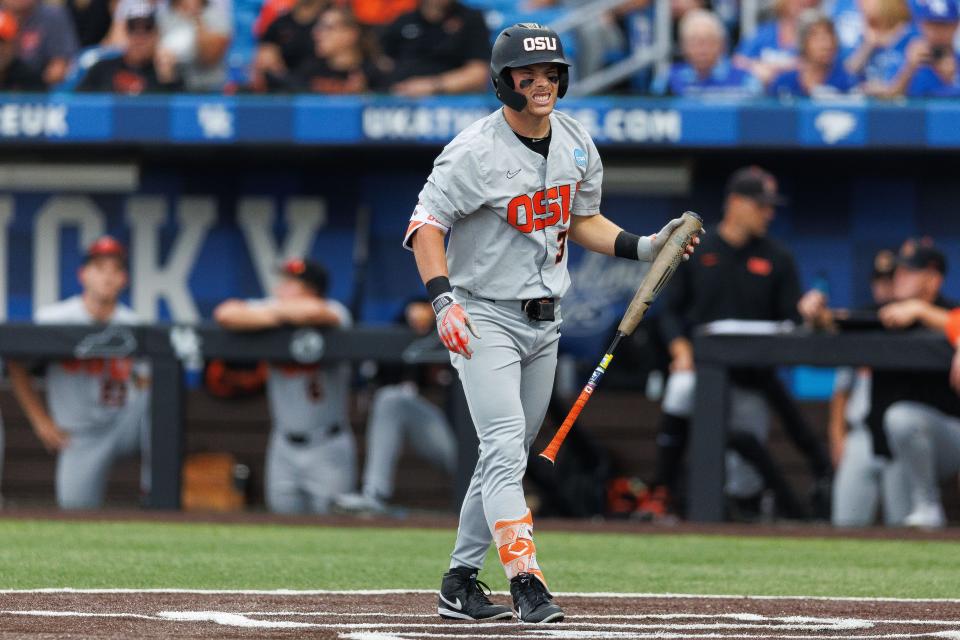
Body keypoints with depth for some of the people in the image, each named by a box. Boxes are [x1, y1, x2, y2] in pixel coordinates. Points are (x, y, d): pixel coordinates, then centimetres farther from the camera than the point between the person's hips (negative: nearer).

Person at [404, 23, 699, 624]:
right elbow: (426, 225, -19)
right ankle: (527, 582, -24)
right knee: (505, 445, -18)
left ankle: (460, 583, 20)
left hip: (544, 322, 7)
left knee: (509, 456, 11)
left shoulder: (576, 142, 5)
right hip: (485, 318, -7)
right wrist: (444, 299, -32)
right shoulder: (476, 152, -17)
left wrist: (644, 247, 2)